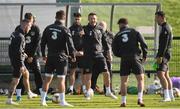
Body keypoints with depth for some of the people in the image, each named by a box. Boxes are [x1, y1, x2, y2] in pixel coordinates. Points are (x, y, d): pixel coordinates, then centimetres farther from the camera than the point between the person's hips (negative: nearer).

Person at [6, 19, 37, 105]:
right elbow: (18, 52, -25)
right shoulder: (20, 37, -22)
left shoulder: (15, 33, 8)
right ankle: (9, 100, -2)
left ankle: (29, 93, 38)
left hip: (13, 59, 10)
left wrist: (22, 54, 25)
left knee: (26, 73, 26)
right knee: (15, 80, -5)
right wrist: (21, 65, -23)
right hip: (18, 60, -10)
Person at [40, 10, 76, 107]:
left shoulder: (48, 28, 4)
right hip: (61, 58, -4)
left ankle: (43, 100, 11)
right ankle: (62, 101, -1)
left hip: (50, 57, 4)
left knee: (47, 78, 9)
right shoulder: (64, 30, -10)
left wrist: (43, 55, 20)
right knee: (61, 79, -2)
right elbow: (70, 44, -10)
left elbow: (42, 43, 9)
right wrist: (73, 56, 4)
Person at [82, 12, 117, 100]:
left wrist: (108, 52, 16)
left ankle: (108, 92, 12)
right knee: (88, 75, 0)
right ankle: (88, 93, 12)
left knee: (106, 73, -1)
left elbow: (104, 42, 18)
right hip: (88, 55, -3)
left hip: (99, 54, 3)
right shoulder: (85, 29, 0)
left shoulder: (99, 30, 11)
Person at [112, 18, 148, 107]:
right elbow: (143, 44, -1)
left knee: (123, 81, 8)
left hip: (124, 60, 1)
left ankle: (123, 101, 3)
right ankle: (140, 99, -11)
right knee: (140, 79, 5)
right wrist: (144, 56, 9)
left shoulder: (117, 36, 10)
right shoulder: (134, 32, 7)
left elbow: (115, 51, 8)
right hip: (135, 58, -1)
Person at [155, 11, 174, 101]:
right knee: (166, 75, 14)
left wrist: (160, 56, -24)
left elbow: (164, 44, -21)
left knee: (160, 74, -20)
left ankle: (167, 96, -25)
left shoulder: (165, 28, -14)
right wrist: (159, 55, 22)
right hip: (164, 54, 11)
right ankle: (171, 96, 19)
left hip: (164, 54, -11)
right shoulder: (165, 27, 19)